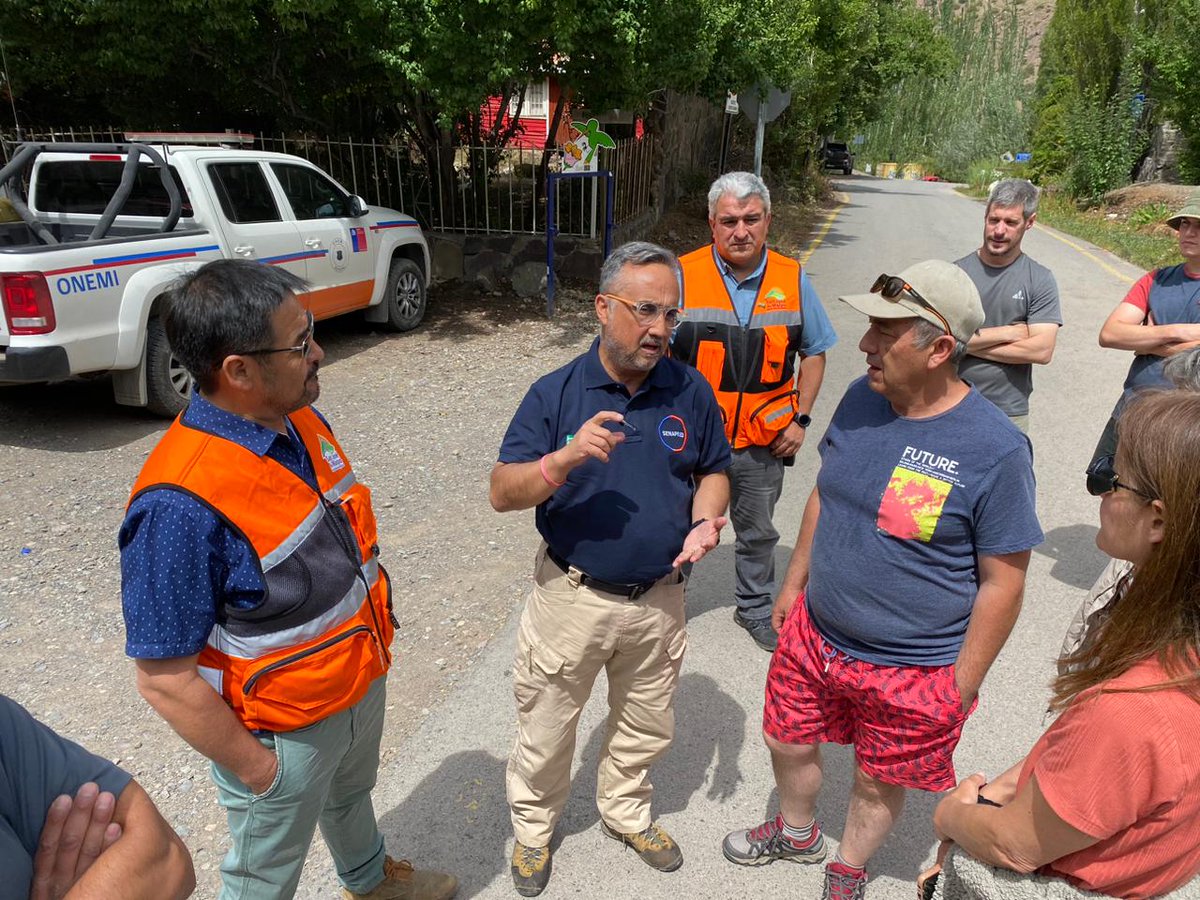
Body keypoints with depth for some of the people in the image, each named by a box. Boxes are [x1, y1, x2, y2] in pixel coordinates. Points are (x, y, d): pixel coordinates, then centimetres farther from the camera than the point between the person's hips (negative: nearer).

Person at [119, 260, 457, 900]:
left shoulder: (303, 421, -10)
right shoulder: (182, 504, -34)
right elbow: (165, 679, -26)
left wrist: (376, 621, 11)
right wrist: (255, 769, -16)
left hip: (364, 680, 7)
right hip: (284, 735, -7)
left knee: (351, 796, 34)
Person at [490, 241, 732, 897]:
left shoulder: (690, 392, -5)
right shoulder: (555, 393, -12)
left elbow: (713, 472, 8)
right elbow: (502, 493, -16)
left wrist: (705, 521, -13)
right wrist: (566, 458, -34)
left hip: (659, 599, 3)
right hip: (572, 597, -2)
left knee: (646, 727, 23)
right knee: (545, 729, 16)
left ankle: (625, 813, 52)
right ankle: (533, 827, 45)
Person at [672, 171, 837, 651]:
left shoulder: (792, 278, -2)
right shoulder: (684, 276, -10)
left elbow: (813, 353, 8)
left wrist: (800, 419, 1)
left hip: (764, 440, 2)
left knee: (757, 532, 19)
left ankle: (755, 608, 42)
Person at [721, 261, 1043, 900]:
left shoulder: (995, 448, -22)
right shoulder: (861, 399, -5)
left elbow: (1002, 583, -15)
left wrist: (959, 689, -10)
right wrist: (794, 583, 12)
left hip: (912, 672, -5)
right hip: (812, 636, 5)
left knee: (878, 782, 19)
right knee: (787, 741, 22)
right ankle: (796, 831, 54)